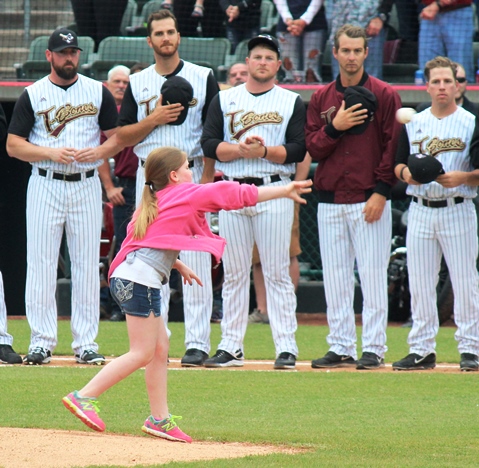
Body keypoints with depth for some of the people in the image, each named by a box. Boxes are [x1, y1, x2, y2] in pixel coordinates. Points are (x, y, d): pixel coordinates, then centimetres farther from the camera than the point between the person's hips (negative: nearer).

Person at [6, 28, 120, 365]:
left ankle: (86, 343, 5)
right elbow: (14, 145, 0)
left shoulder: (99, 93, 8)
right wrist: (52, 153, -14)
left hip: (87, 185, 1)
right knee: (41, 264, -3)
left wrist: (99, 151, -10)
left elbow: (117, 136, 11)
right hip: (45, 184, -1)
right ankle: (42, 341, 2)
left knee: (87, 265, 0)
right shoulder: (33, 95, 3)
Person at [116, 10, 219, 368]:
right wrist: (155, 118, -9)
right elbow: (123, 137, 7)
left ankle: (198, 342, -6)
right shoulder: (138, 83, 11)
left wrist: (207, 178, -9)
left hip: (192, 174, -3)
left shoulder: (203, 78, 4)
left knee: (196, 260, -6)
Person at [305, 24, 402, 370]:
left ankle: (374, 349, -3)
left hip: (370, 201, -4)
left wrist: (381, 192, -11)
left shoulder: (384, 95, 1)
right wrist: (335, 127, -11)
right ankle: (341, 347, 9)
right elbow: (314, 147, 7)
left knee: (373, 275, -6)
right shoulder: (321, 99, 13)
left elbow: (393, 146, -3)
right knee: (335, 277, 4)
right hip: (330, 202, 4)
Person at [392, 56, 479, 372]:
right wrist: (406, 173, -7)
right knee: (419, 283, 5)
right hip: (420, 212, 4)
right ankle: (422, 349, 11)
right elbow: (398, 164, 15)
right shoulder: (413, 123, 11)